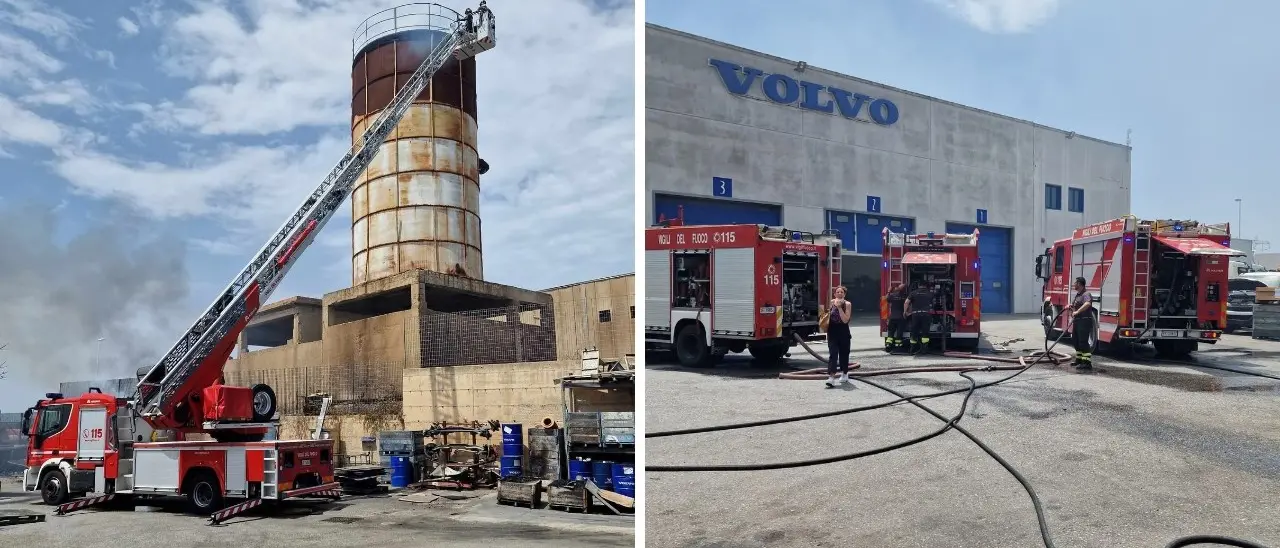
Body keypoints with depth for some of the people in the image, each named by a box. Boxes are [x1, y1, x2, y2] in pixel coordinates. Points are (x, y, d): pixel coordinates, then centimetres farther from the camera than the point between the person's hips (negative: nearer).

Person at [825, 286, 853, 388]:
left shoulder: (847, 304, -7)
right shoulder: (831, 302, 2)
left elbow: (845, 320, -18)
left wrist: (839, 307, -21)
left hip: (844, 332, -1)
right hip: (832, 332, 1)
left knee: (844, 353, 12)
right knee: (833, 354, -10)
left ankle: (844, 375, 32)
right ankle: (831, 377, -18)